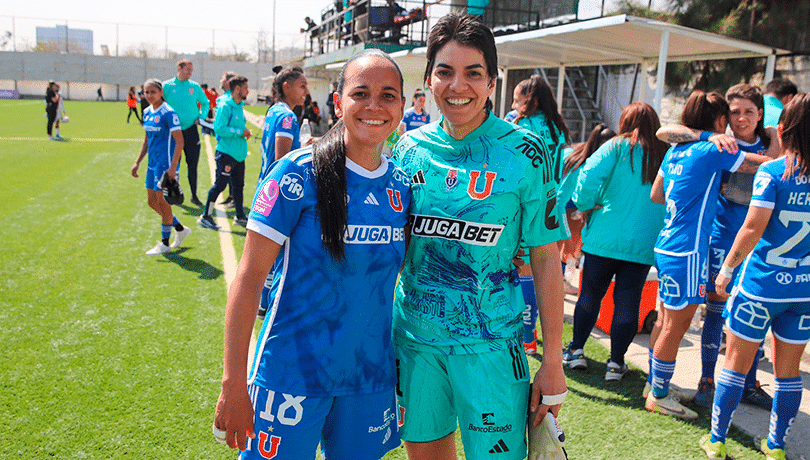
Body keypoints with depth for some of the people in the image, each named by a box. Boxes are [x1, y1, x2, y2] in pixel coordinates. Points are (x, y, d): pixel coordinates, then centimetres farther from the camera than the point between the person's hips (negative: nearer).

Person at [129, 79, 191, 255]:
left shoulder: (168, 113, -13)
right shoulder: (147, 112, 11)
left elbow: (179, 141, -16)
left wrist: (173, 167, -22)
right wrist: (138, 162, 18)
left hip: (165, 164, -8)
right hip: (153, 163, 8)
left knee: (162, 202, -2)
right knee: (152, 202, 11)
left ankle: (164, 244, 11)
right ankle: (180, 229, 27)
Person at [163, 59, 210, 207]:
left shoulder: (195, 87, 7)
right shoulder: (167, 86, 1)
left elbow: (205, 103, 20)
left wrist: (201, 117, 5)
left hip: (191, 130, 1)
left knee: (193, 163, 1)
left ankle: (194, 195, 10)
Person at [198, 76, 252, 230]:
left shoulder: (240, 107, 14)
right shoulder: (225, 106, -13)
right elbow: (219, 129, -21)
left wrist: (246, 131, 5)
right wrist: (241, 132, -18)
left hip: (239, 153, 8)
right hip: (226, 152, -8)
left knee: (239, 185, 14)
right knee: (220, 184, -5)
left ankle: (240, 216, 25)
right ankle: (206, 216, 5)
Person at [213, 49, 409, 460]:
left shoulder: (401, 185, 2)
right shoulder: (299, 173, -13)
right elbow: (250, 276, -12)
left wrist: (399, 366, 12)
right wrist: (233, 382, -15)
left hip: (370, 376, 5)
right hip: (293, 375, -4)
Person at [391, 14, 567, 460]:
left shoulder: (525, 152, -9)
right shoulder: (410, 147, 1)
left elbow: (545, 259, -6)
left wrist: (553, 360, -6)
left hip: (490, 341, -3)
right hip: (413, 336, 3)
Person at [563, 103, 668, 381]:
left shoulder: (618, 147, -3)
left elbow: (590, 174, -16)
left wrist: (586, 205, -1)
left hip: (605, 237, -2)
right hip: (643, 243, 2)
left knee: (590, 294, 11)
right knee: (628, 301, 7)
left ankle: (576, 351, 20)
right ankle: (616, 362, 12)